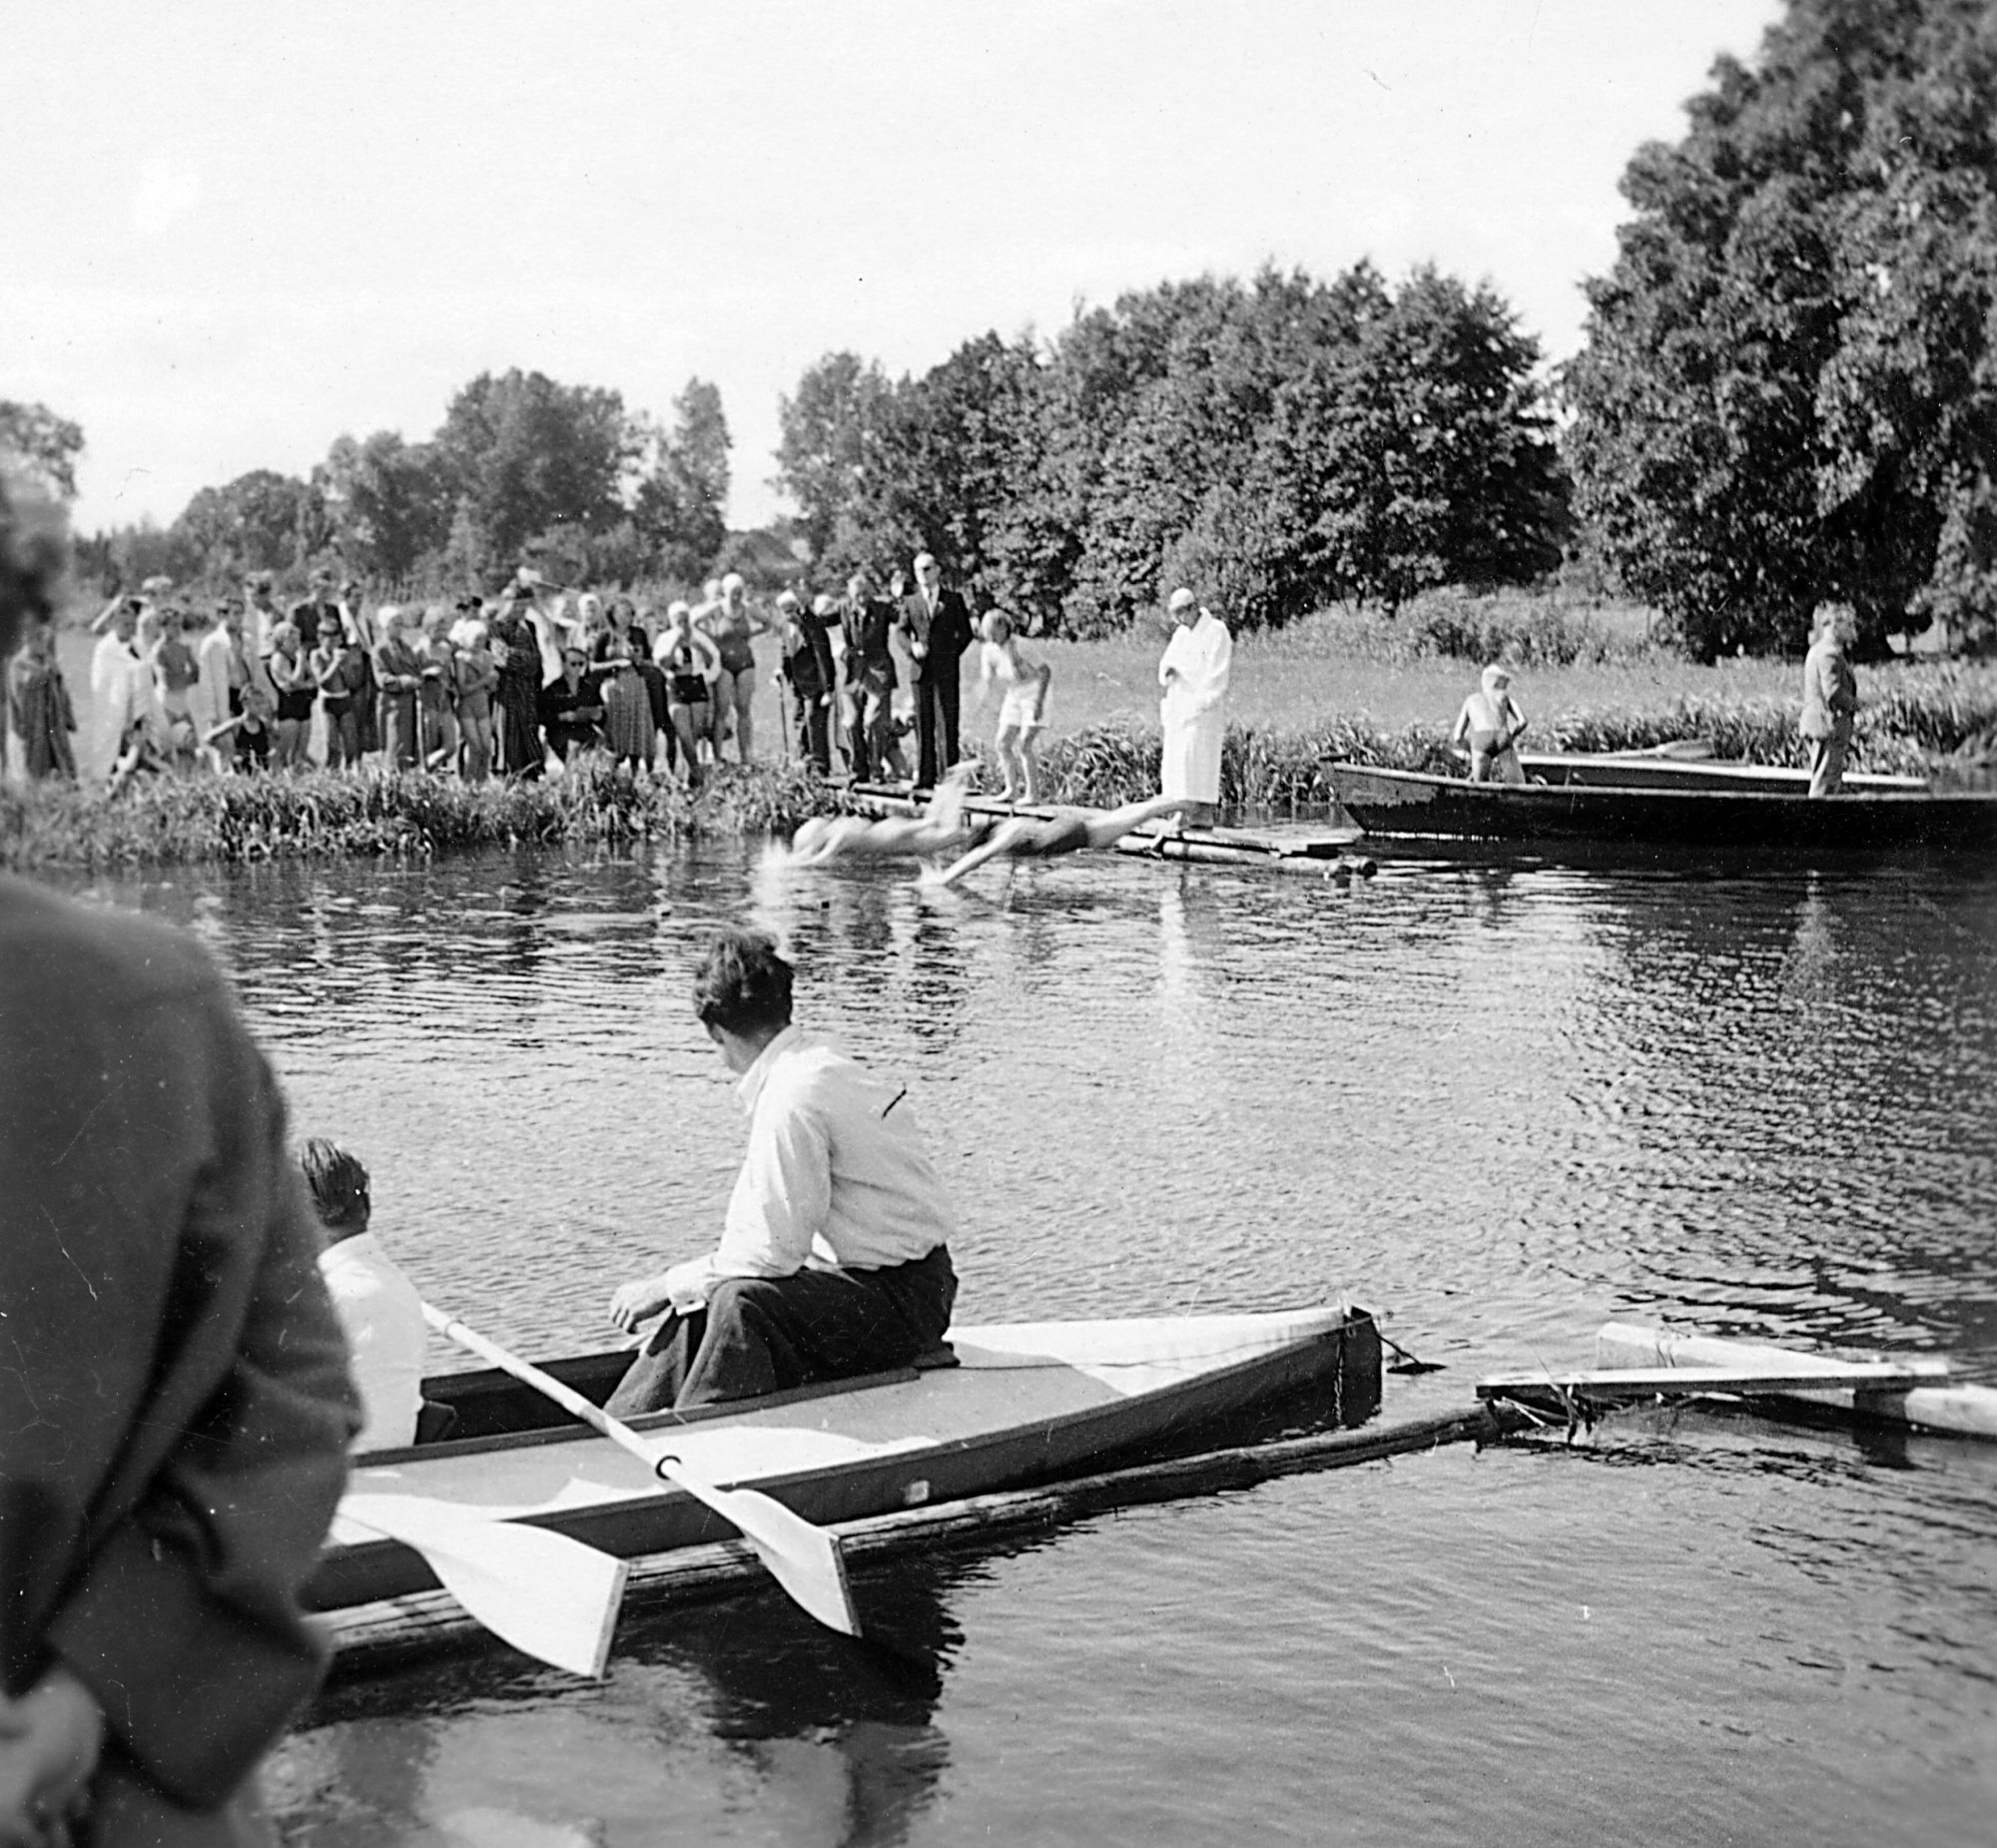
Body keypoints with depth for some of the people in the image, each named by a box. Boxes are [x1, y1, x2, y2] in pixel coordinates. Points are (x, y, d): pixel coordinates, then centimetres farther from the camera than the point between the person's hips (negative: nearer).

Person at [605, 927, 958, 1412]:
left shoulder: (794, 1095, -20)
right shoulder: (818, 1066, 10)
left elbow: (774, 1253, -21)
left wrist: (666, 1286, -11)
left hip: (903, 1301, -10)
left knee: (743, 1303, -28)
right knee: (701, 1305, 3)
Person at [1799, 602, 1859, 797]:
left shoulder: (1817, 650, 16)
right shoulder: (1830, 653, -16)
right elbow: (1832, 692, -24)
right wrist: (1853, 703, -7)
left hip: (1816, 724, 10)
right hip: (1830, 725, -10)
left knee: (1833, 781, 15)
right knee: (1824, 785, -7)